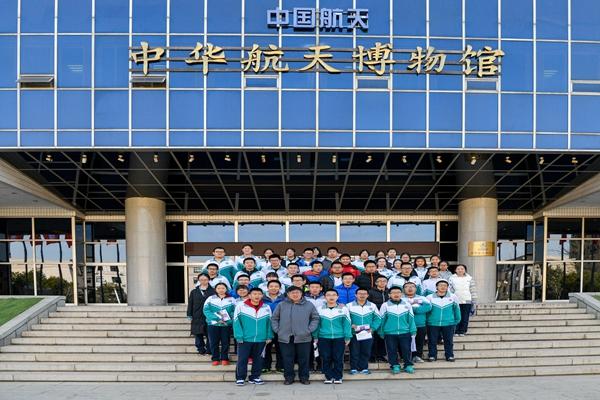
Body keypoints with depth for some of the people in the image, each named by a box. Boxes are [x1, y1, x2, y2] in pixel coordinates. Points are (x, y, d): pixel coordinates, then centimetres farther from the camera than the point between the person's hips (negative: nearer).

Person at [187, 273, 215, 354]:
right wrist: (190, 315, 4)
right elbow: (190, 304, 10)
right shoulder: (194, 292, 10)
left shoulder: (213, 291, 2)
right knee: (198, 335, 4)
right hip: (197, 317, 2)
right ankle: (201, 349, 13)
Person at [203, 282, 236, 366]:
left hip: (226, 324, 0)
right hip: (213, 324, 0)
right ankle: (215, 359, 15)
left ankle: (224, 358, 16)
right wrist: (216, 318, -18)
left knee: (225, 342, 4)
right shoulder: (210, 299, 4)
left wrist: (226, 319, -18)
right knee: (214, 342, 4)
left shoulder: (231, 299, 5)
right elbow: (206, 310, -6)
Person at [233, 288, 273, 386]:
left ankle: (255, 377, 25)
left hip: (261, 339, 3)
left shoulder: (266, 308, 4)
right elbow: (236, 322, -6)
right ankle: (240, 378, 15)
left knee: (258, 359, 11)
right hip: (245, 339, -3)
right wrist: (239, 336, -12)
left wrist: (269, 336, 2)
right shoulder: (241, 306, -6)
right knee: (242, 359, 3)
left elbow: (269, 323, 8)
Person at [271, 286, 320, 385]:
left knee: (303, 359, 6)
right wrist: (277, 330, 1)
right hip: (285, 338, 0)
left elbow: (315, 318, 8)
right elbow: (274, 318, 11)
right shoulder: (282, 305, 5)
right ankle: (289, 377, 18)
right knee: (287, 359, 6)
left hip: (303, 337, 0)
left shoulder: (309, 305, 4)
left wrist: (310, 330, -1)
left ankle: (304, 378, 19)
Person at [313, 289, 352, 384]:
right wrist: (315, 337, 6)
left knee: (338, 358, 3)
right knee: (326, 358, 4)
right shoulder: (320, 309, 6)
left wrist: (347, 337, 0)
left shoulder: (343, 309, 2)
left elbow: (347, 324, 3)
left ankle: (338, 377, 15)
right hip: (323, 338, 1)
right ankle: (328, 377, 16)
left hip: (339, 338, -1)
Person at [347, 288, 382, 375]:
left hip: (367, 334, 2)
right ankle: (353, 368, 13)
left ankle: (364, 368, 19)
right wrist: (351, 325, -16)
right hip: (354, 334, -1)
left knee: (366, 352, 7)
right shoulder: (349, 306, -1)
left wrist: (373, 328, -7)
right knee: (354, 352, 2)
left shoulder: (372, 306, 5)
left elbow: (378, 318, 5)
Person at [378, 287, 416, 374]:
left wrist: (413, 331, 5)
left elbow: (411, 318, 9)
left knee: (406, 350, 3)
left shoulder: (407, 305, 5)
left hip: (405, 333, 1)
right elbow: (382, 319, 3)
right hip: (390, 333, -1)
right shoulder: (385, 305, 0)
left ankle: (408, 365, 18)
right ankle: (395, 366, 18)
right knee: (392, 351, 4)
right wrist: (381, 332, 3)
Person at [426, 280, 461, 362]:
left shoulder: (453, 297, 2)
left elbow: (456, 309, 12)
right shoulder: (430, 297, -1)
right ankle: (432, 356, 17)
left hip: (448, 324, 1)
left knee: (449, 341, 6)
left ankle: (450, 356, 19)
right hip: (433, 324, 0)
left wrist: (457, 320, 14)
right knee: (432, 341, 5)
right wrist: (426, 321, 5)